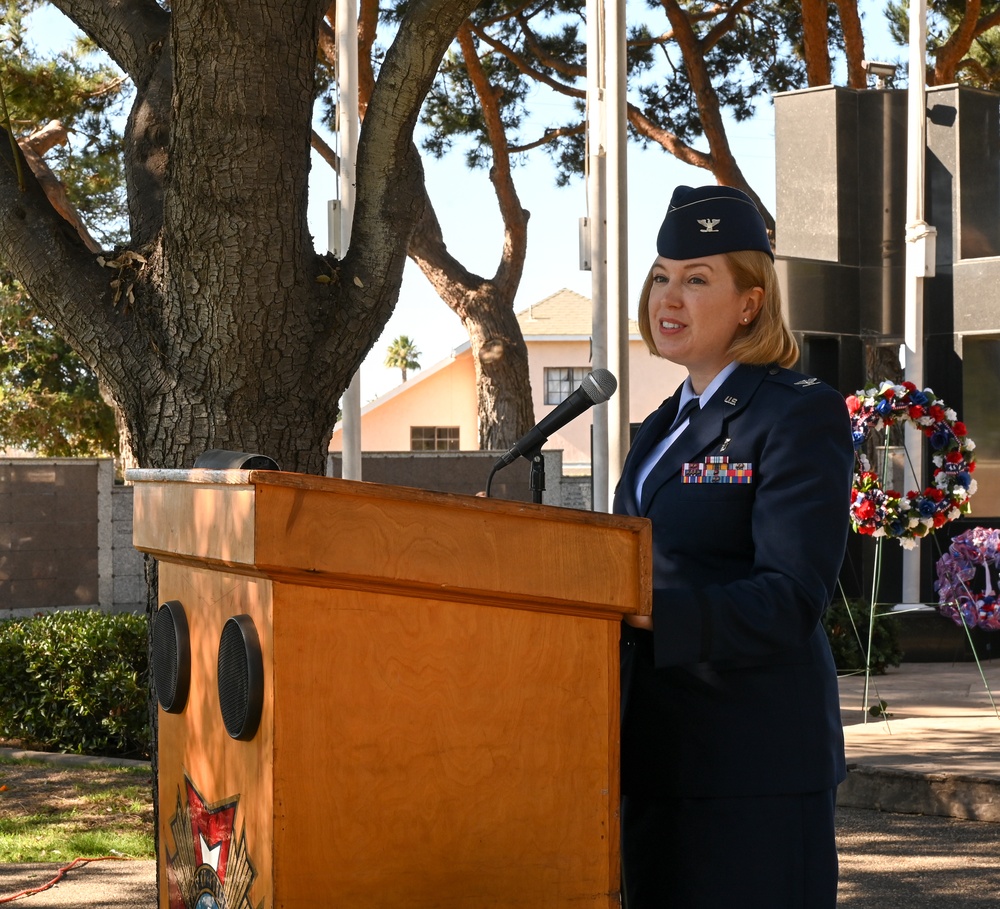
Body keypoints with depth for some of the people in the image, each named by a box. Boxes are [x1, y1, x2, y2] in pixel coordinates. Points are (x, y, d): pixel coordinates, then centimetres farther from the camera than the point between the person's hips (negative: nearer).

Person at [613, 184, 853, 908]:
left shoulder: (803, 415, -9)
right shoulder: (668, 424, 18)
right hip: (662, 755, 8)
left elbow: (791, 600, -19)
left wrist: (640, 609, -29)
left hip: (752, 762, -8)